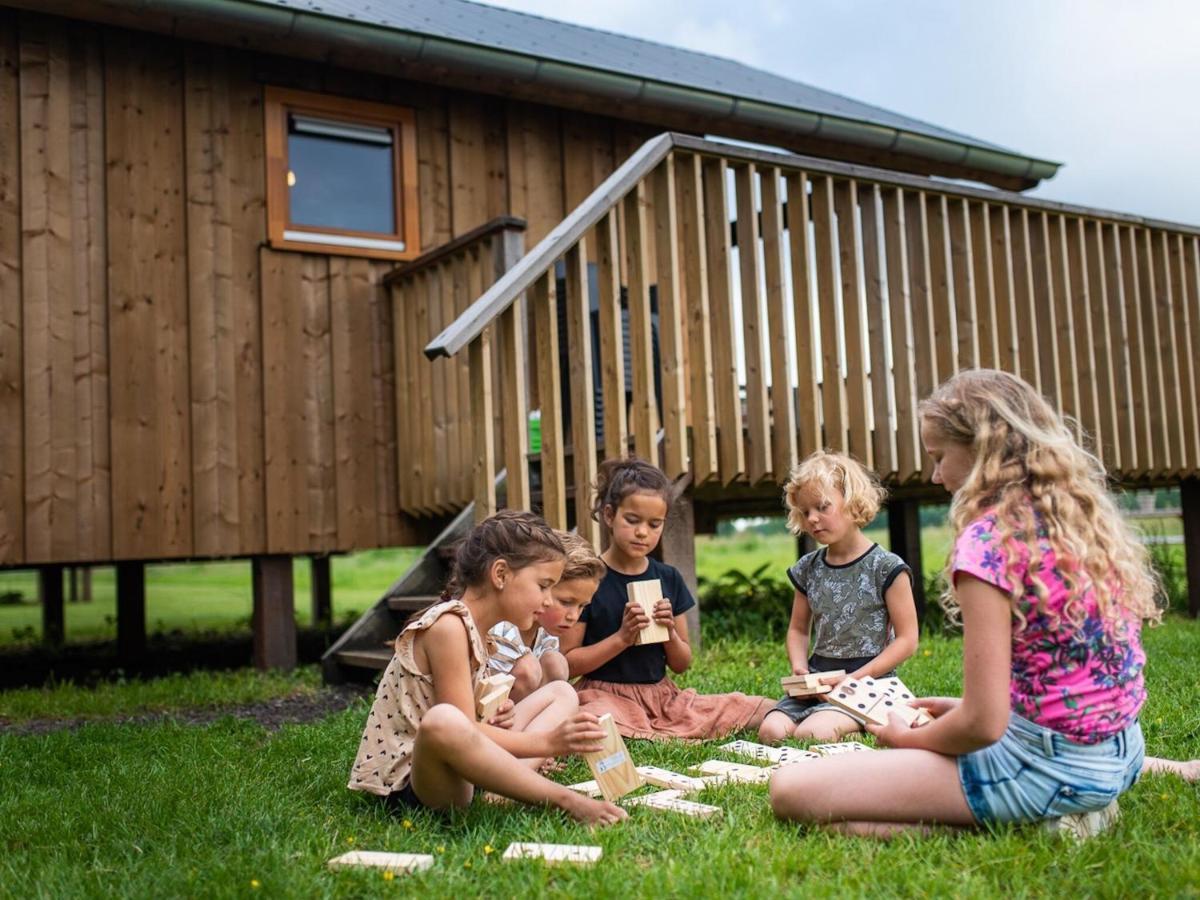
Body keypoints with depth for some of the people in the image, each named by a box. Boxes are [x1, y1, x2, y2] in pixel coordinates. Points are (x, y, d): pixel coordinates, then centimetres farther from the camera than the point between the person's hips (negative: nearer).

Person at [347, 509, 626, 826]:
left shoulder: (479, 628, 9)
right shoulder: (448, 626, -20)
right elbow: (457, 728, -23)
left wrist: (494, 718, -5)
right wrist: (547, 742, -22)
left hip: (456, 770, 10)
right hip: (407, 782, -10)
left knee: (561, 693, 13)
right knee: (442, 720, -43)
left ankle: (511, 783, -14)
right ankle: (566, 800, -29)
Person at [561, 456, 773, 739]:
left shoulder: (668, 578, 8)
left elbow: (682, 665, 13)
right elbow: (566, 663, -9)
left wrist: (670, 634, -7)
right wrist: (622, 638, -18)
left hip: (661, 696, 5)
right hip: (606, 696, -4)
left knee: (763, 711, -6)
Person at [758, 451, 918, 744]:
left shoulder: (886, 567, -7)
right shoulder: (808, 568, 10)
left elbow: (907, 640, -7)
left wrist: (854, 678, -14)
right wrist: (799, 666, 0)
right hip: (818, 682, 6)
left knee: (811, 734, -30)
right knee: (771, 731, -19)